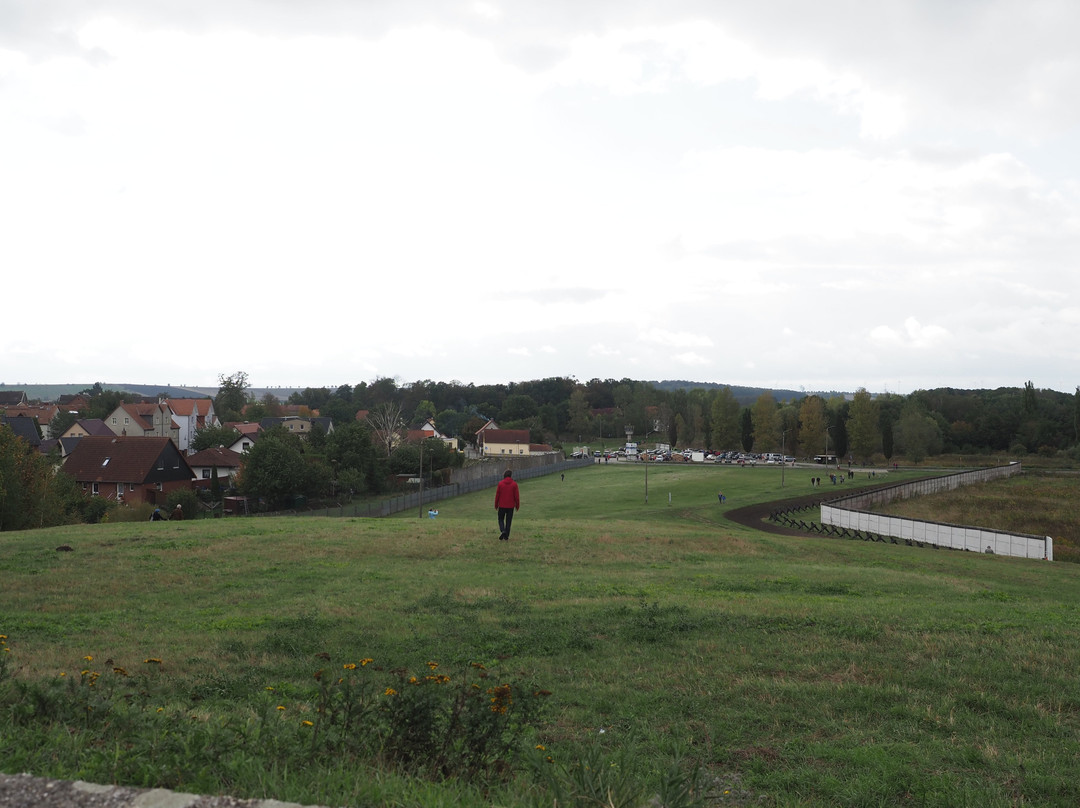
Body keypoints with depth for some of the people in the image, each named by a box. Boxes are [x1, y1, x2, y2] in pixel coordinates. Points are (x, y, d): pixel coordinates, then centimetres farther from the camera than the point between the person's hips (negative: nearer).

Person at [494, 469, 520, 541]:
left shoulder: (500, 483, -5)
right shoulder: (514, 484, -6)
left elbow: (497, 495, -2)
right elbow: (517, 496, -3)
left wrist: (496, 505, 9)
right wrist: (517, 505, 9)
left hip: (502, 506, 0)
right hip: (511, 506, 0)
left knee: (501, 519, 13)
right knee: (508, 521, 9)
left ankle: (502, 531, -13)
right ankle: (506, 537, 10)